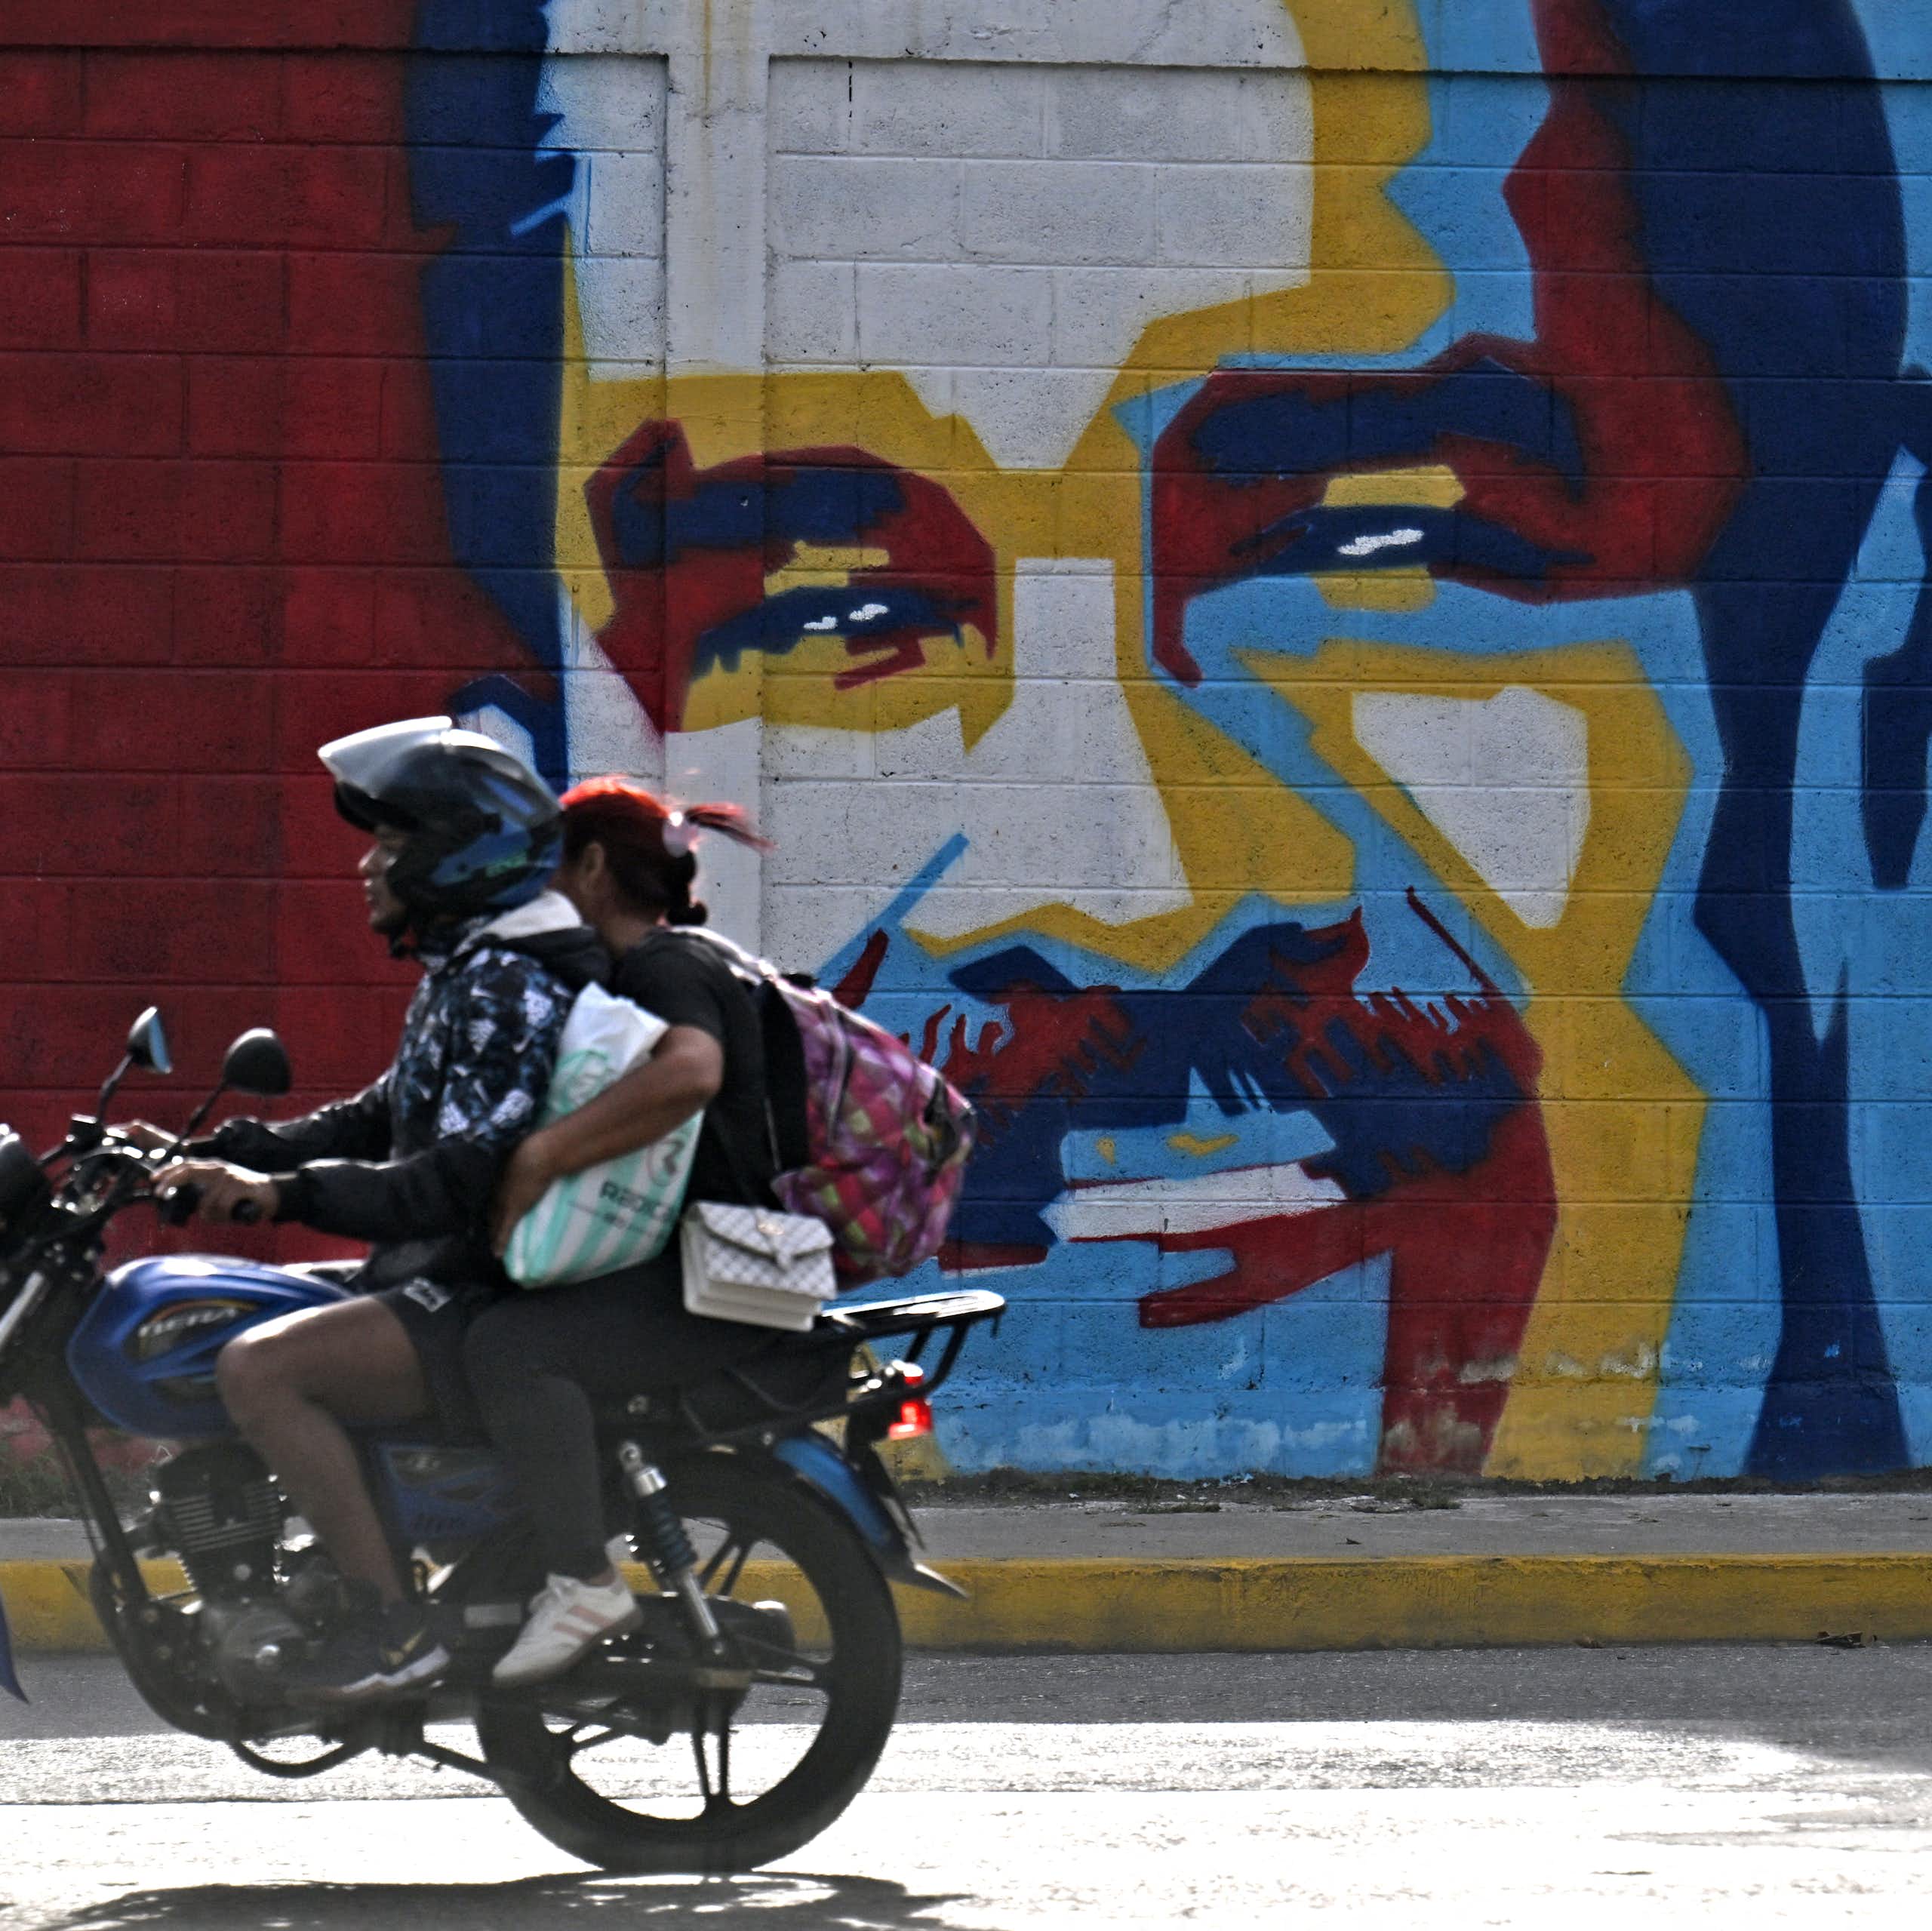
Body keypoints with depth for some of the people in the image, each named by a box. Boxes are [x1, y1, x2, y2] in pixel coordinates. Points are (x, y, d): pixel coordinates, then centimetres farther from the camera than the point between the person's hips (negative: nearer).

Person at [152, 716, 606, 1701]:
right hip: (455, 1280, 11)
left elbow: (466, 1178, -27)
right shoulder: (465, 974, 17)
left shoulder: (509, 988, -16)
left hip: (494, 1303, -11)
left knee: (259, 1369, -25)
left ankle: (394, 1623, -24)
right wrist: (218, 1152, 15)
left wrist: (289, 1193, -32)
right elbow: (379, 1121, 23)